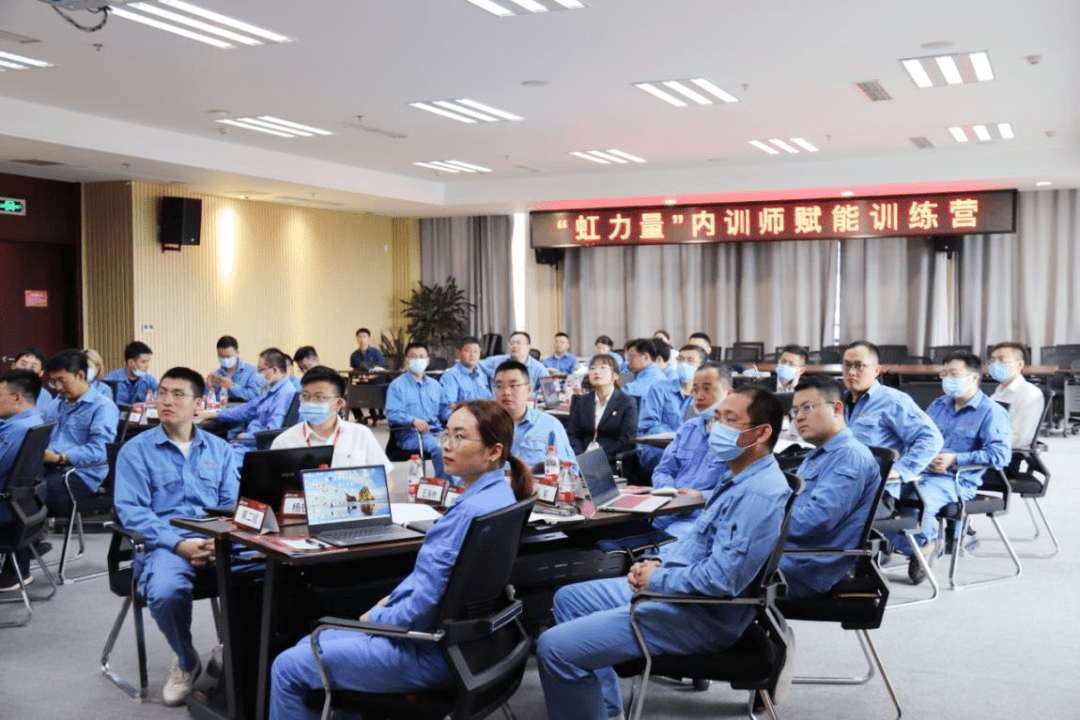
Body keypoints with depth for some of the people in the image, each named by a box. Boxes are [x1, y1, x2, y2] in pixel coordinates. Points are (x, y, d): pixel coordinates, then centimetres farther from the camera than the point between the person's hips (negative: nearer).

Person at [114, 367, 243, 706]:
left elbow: (233, 504, 10)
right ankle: (186, 661, -2)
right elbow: (131, 511, -5)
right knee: (166, 592, -35)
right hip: (163, 543, -2)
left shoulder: (219, 449, 16)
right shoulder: (135, 450, 6)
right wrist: (179, 544, -19)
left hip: (216, 541, 2)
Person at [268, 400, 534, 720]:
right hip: (451, 636, 10)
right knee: (310, 645, 22)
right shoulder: (496, 493, 4)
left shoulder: (474, 511, -27)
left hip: (431, 656, -10)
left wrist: (378, 617, -8)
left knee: (288, 668, 2)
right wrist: (393, 599, 7)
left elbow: (428, 604, -25)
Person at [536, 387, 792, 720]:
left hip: (700, 616, -11)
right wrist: (658, 562, 5)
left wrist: (656, 579, -15)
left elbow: (719, 579, -30)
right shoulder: (743, 479, 10)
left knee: (556, 648, -18)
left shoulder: (759, 493, -24)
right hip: (671, 587, 11)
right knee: (568, 599, 20)